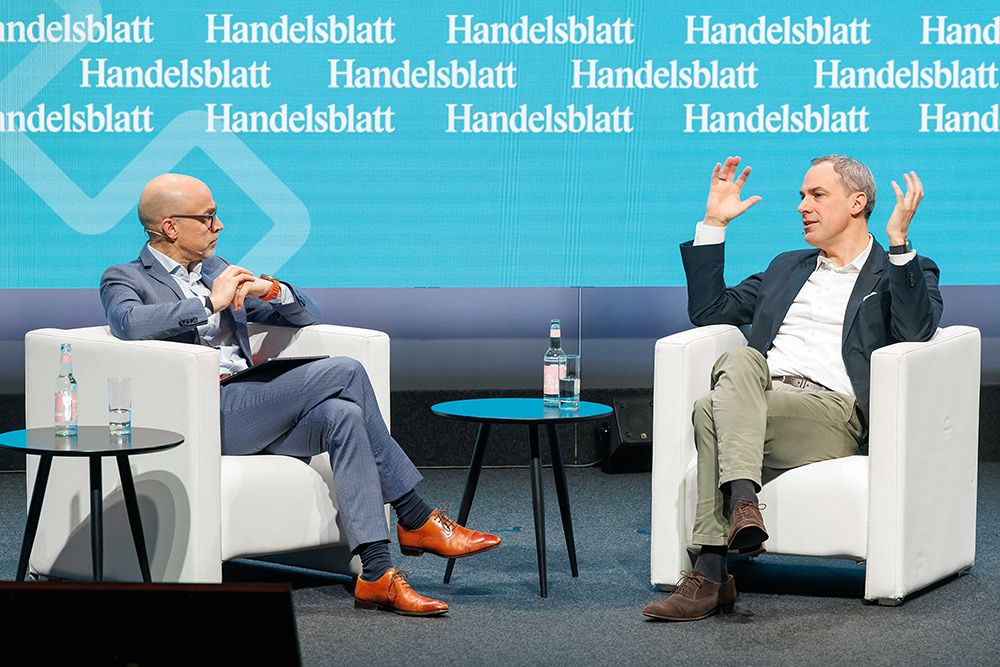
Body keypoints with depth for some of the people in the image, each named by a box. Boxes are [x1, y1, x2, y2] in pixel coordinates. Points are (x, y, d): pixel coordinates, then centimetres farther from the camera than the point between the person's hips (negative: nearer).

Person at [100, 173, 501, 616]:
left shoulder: (216, 270, 26)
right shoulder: (125, 280, 6)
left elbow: (306, 314, 24)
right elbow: (127, 323, -21)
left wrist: (271, 289, 1)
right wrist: (210, 302, -16)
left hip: (245, 413, 7)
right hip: (202, 417, -7)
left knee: (342, 415, -24)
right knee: (344, 372, -20)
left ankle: (376, 575, -27)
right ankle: (417, 521, -14)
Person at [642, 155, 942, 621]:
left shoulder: (903, 273, 15)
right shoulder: (787, 268, 33)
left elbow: (916, 332, -7)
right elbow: (707, 310, 29)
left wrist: (898, 241, -14)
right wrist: (714, 224, 24)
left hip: (831, 413, -5)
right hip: (760, 397, 5)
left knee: (711, 411, -31)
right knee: (739, 359, -32)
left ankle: (711, 577, -39)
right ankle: (743, 501, -45)